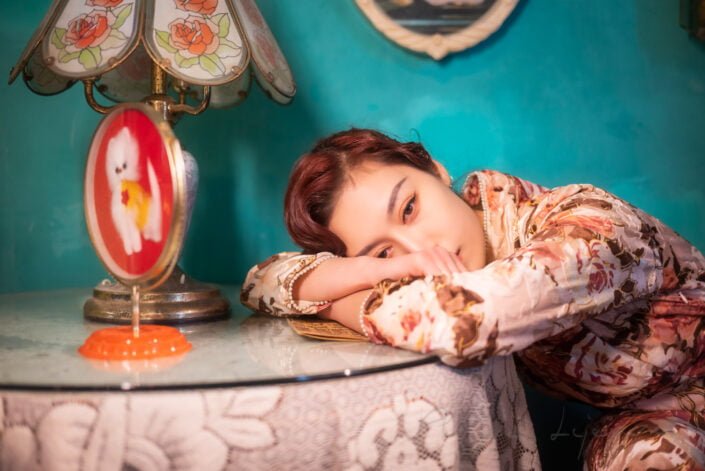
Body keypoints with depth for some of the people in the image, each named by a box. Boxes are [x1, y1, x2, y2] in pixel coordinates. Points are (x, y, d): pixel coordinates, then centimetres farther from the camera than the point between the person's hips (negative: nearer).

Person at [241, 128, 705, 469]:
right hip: (630, 416, 4)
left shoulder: (590, 224, -32)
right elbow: (262, 280, -13)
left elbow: (460, 321, -48)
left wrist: (335, 302, -29)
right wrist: (369, 270, -31)